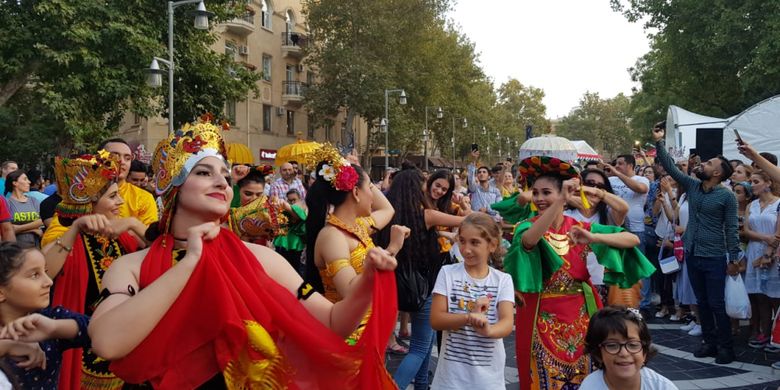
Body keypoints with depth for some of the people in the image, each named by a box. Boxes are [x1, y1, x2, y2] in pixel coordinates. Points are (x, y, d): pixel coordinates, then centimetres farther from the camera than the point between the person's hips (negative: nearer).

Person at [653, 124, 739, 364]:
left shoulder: (727, 196, -9)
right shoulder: (692, 186, 5)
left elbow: (731, 228, -9)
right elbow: (670, 167, 4)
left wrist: (734, 257, -11)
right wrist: (659, 143, -3)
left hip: (714, 258, -5)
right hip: (692, 255, 6)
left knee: (717, 304, 0)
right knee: (702, 303, 13)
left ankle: (725, 347, 13)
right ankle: (710, 342, 24)